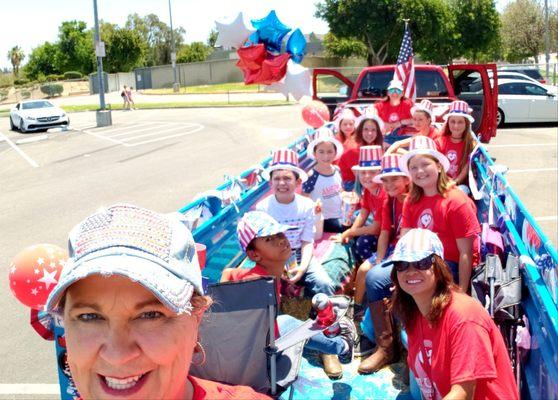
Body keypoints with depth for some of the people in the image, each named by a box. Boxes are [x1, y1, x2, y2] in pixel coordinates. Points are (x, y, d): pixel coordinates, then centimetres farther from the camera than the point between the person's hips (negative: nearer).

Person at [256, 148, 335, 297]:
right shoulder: (263, 207, -8)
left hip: (299, 256, 1)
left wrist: (303, 267, -19)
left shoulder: (306, 205, -3)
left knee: (324, 284, -20)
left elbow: (307, 242, -2)